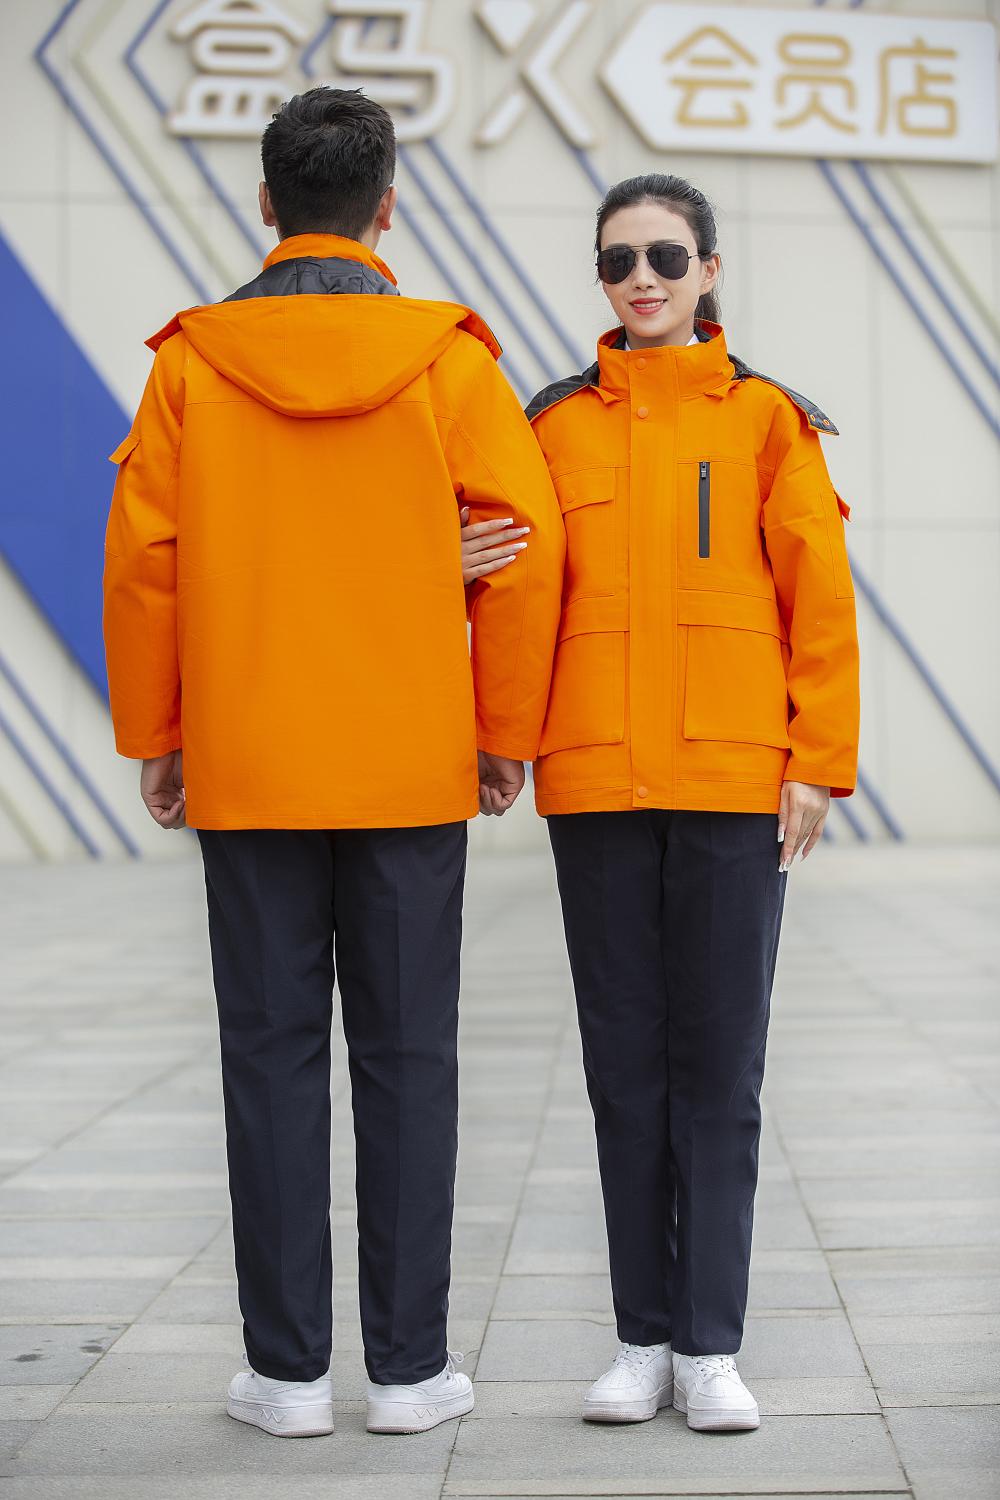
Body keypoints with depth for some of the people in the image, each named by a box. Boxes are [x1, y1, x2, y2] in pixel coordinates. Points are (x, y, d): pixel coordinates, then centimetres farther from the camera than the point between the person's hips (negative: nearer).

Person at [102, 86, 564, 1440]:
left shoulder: (189, 363, 0)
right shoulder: (445, 358, -2)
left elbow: (141, 557, 0)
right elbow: (527, 542, -5)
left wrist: (152, 737, 9)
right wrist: (507, 730, 5)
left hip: (246, 770, 1)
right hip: (411, 768, 0)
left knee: (272, 1054, 6)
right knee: (406, 1056, 6)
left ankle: (288, 1368, 10)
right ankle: (410, 1366, 10)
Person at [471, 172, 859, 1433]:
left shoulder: (767, 420, 4)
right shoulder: (555, 423, 10)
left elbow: (818, 599, 2)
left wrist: (817, 763, -4)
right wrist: (462, 564, -12)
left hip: (735, 781, -2)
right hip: (595, 782, 2)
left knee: (718, 1067, 1)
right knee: (625, 1067, 7)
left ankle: (711, 1345, 9)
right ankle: (644, 1337, 16)